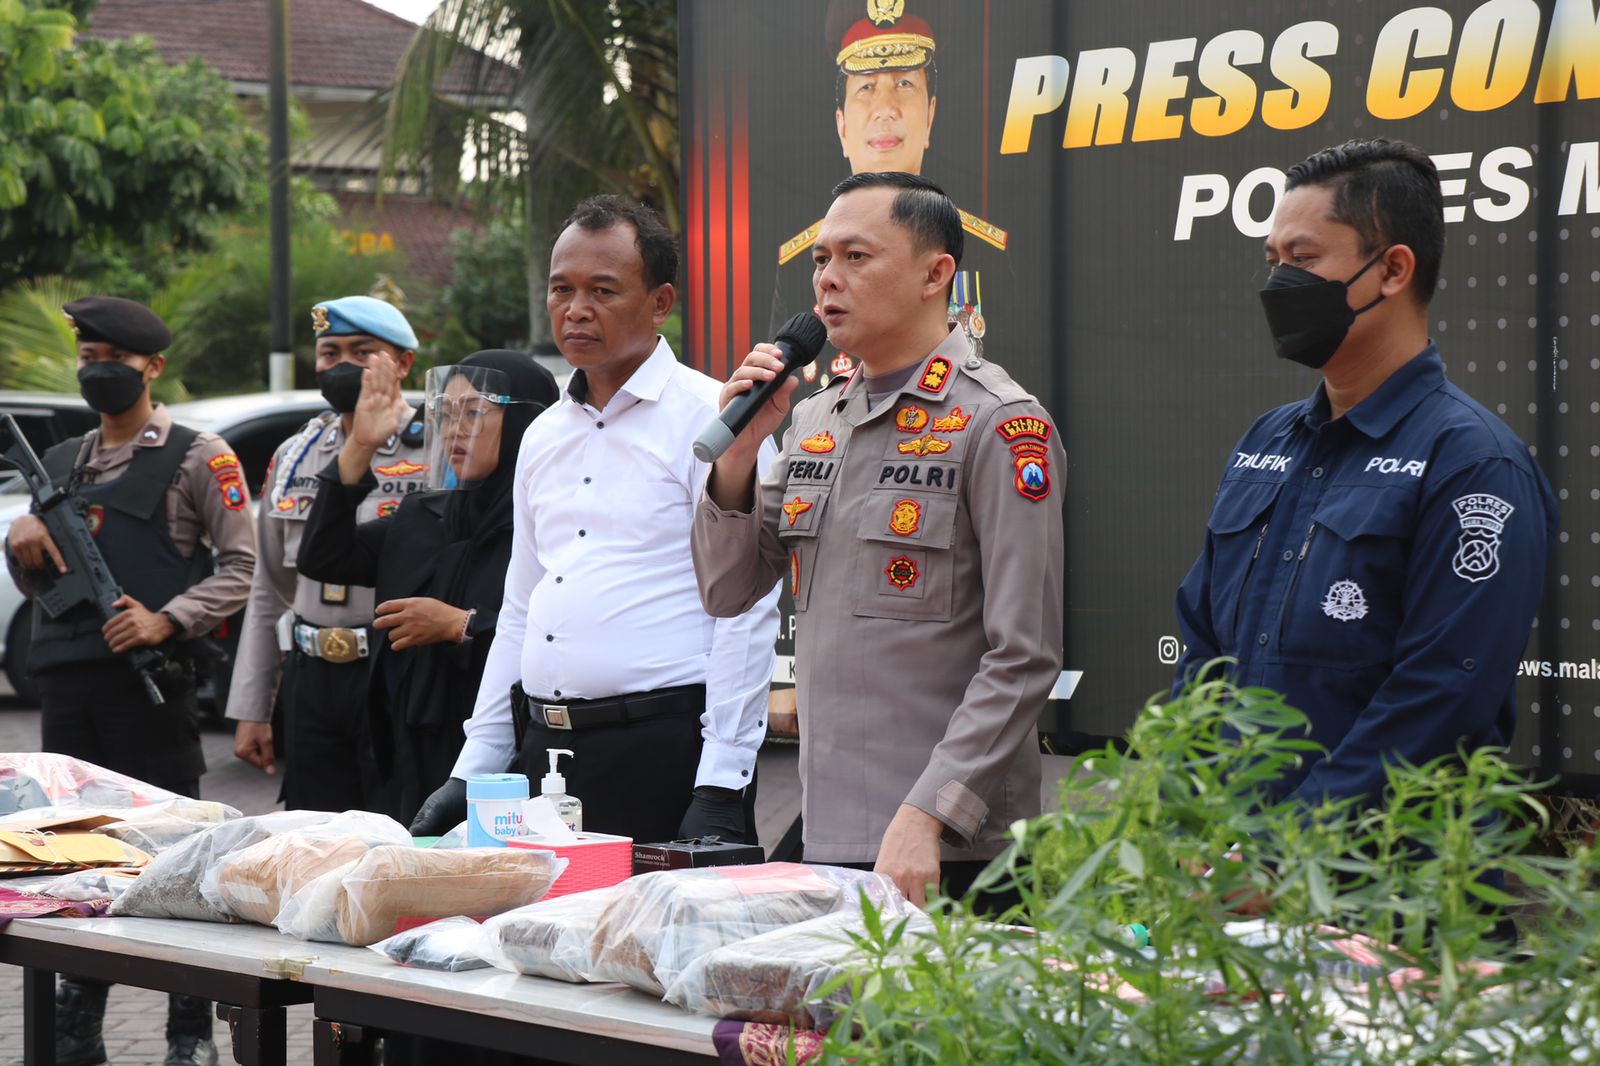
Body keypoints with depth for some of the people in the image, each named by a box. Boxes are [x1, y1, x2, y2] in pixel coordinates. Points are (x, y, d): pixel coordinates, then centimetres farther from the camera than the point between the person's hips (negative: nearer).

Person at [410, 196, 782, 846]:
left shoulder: (710, 416, -4)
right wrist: (472, 772, 15)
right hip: (544, 750, 6)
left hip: (665, 748, -6)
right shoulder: (544, 436, 18)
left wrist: (720, 791, -17)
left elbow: (746, 608, -11)